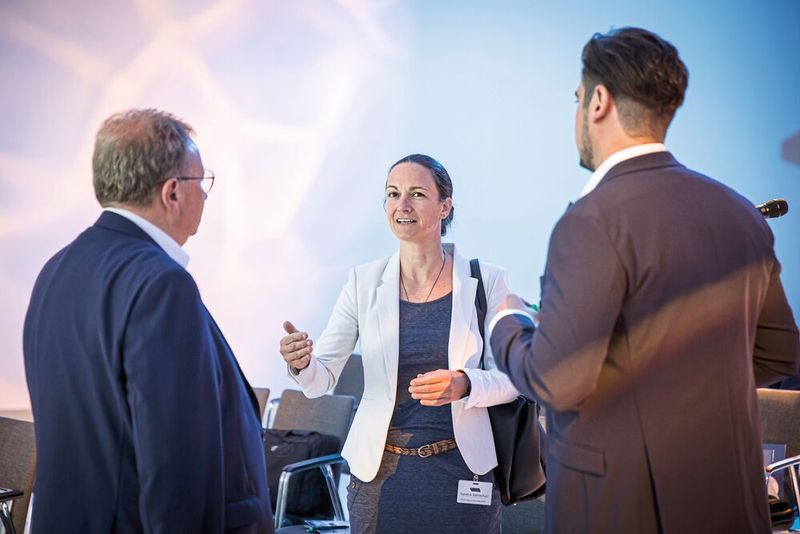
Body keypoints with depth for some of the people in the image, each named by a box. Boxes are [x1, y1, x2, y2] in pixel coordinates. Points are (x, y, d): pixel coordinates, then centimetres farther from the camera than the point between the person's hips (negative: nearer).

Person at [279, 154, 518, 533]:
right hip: (379, 470, 1)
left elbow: (509, 380, 0)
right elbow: (321, 381, 0)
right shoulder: (365, 282, 0)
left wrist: (464, 385, -20)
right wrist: (301, 363, -22)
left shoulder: (485, 282, -3)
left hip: (460, 471, -1)